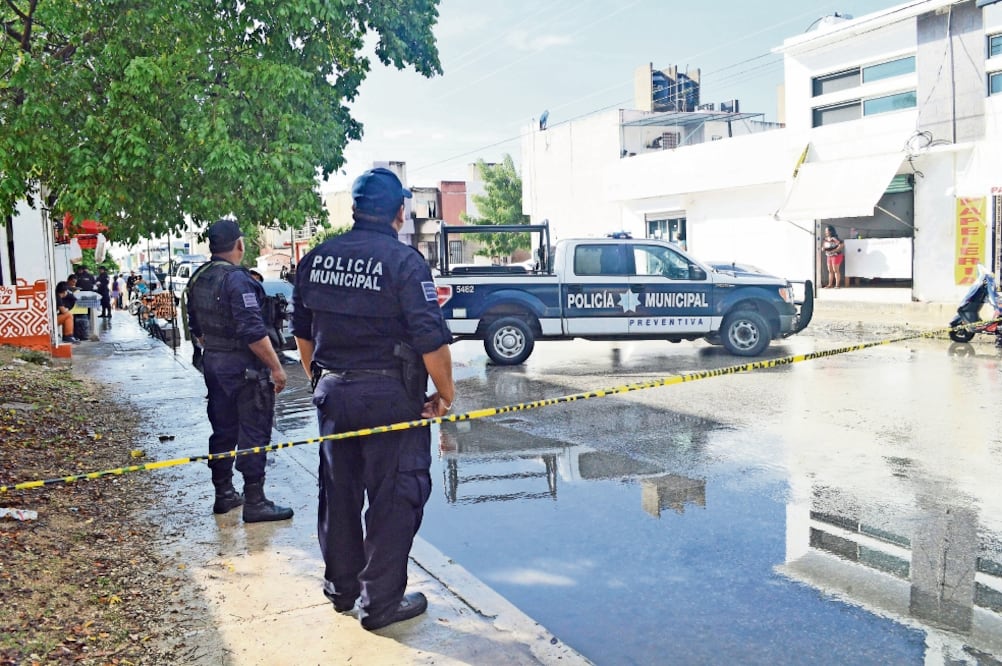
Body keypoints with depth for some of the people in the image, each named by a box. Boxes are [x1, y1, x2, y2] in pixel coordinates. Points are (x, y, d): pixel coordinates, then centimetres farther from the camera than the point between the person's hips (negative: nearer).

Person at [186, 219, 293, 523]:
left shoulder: (198, 279, 9)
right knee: (254, 432, -1)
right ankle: (254, 501, 3)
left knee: (223, 429, 16)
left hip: (213, 362, 9)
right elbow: (254, 332, -24)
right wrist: (276, 367, -18)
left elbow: (196, 328, 17)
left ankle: (224, 493, 26)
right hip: (244, 366, -9)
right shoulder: (237, 279, -19)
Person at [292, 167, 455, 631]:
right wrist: (445, 393, -5)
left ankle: (341, 587, 35)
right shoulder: (404, 261, -14)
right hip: (390, 397, -6)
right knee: (394, 498, 7)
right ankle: (382, 601, 15)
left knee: (338, 492, 19)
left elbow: (302, 331, 13)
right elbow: (432, 340, -19)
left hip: (333, 393, 6)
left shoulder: (316, 259, 4)